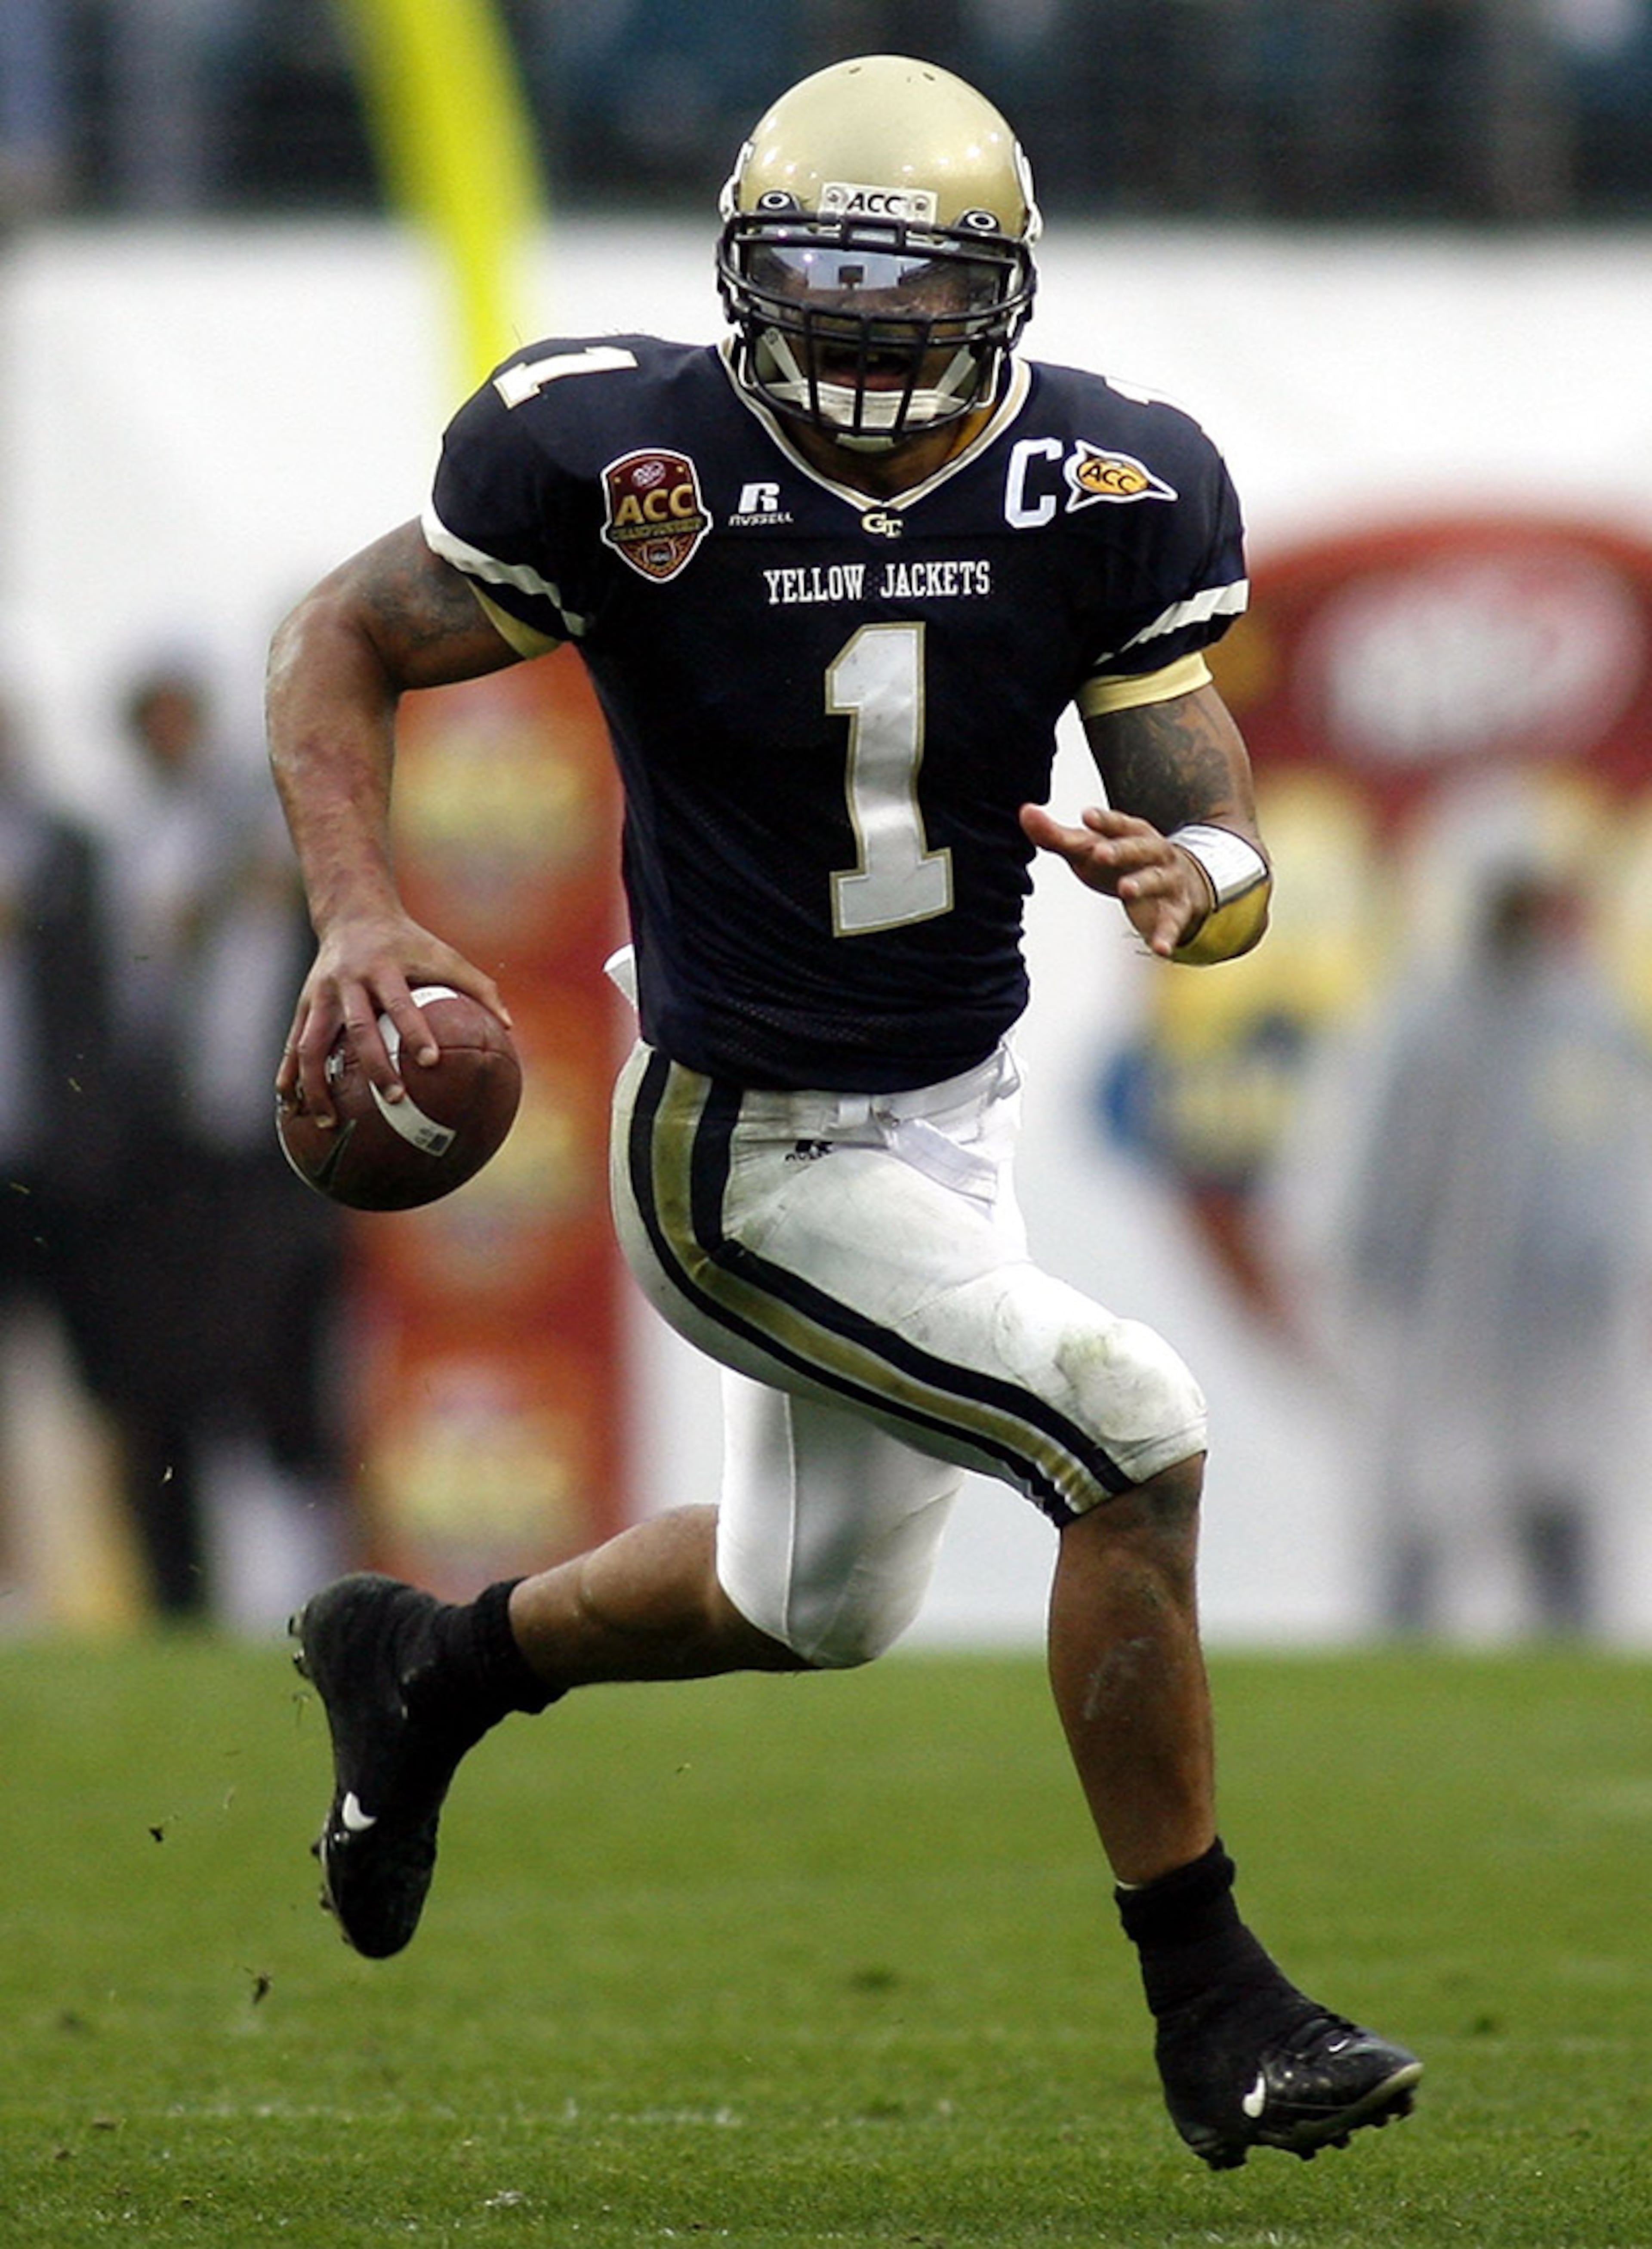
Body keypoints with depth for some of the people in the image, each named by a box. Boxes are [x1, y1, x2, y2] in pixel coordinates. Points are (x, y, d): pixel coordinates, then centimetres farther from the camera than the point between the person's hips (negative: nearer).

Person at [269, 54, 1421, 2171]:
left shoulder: (1106, 490, -10)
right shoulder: (630, 459, -20)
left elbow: (1231, 851, -8)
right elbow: (337, 645, -6)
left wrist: (1189, 878, -32)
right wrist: (356, 914, -22)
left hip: (956, 1107, 7)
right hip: (750, 1155, -7)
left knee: (815, 1601, 26)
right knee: (1137, 1440, -19)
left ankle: (429, 1662, 52)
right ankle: (1213, 2015, -7)